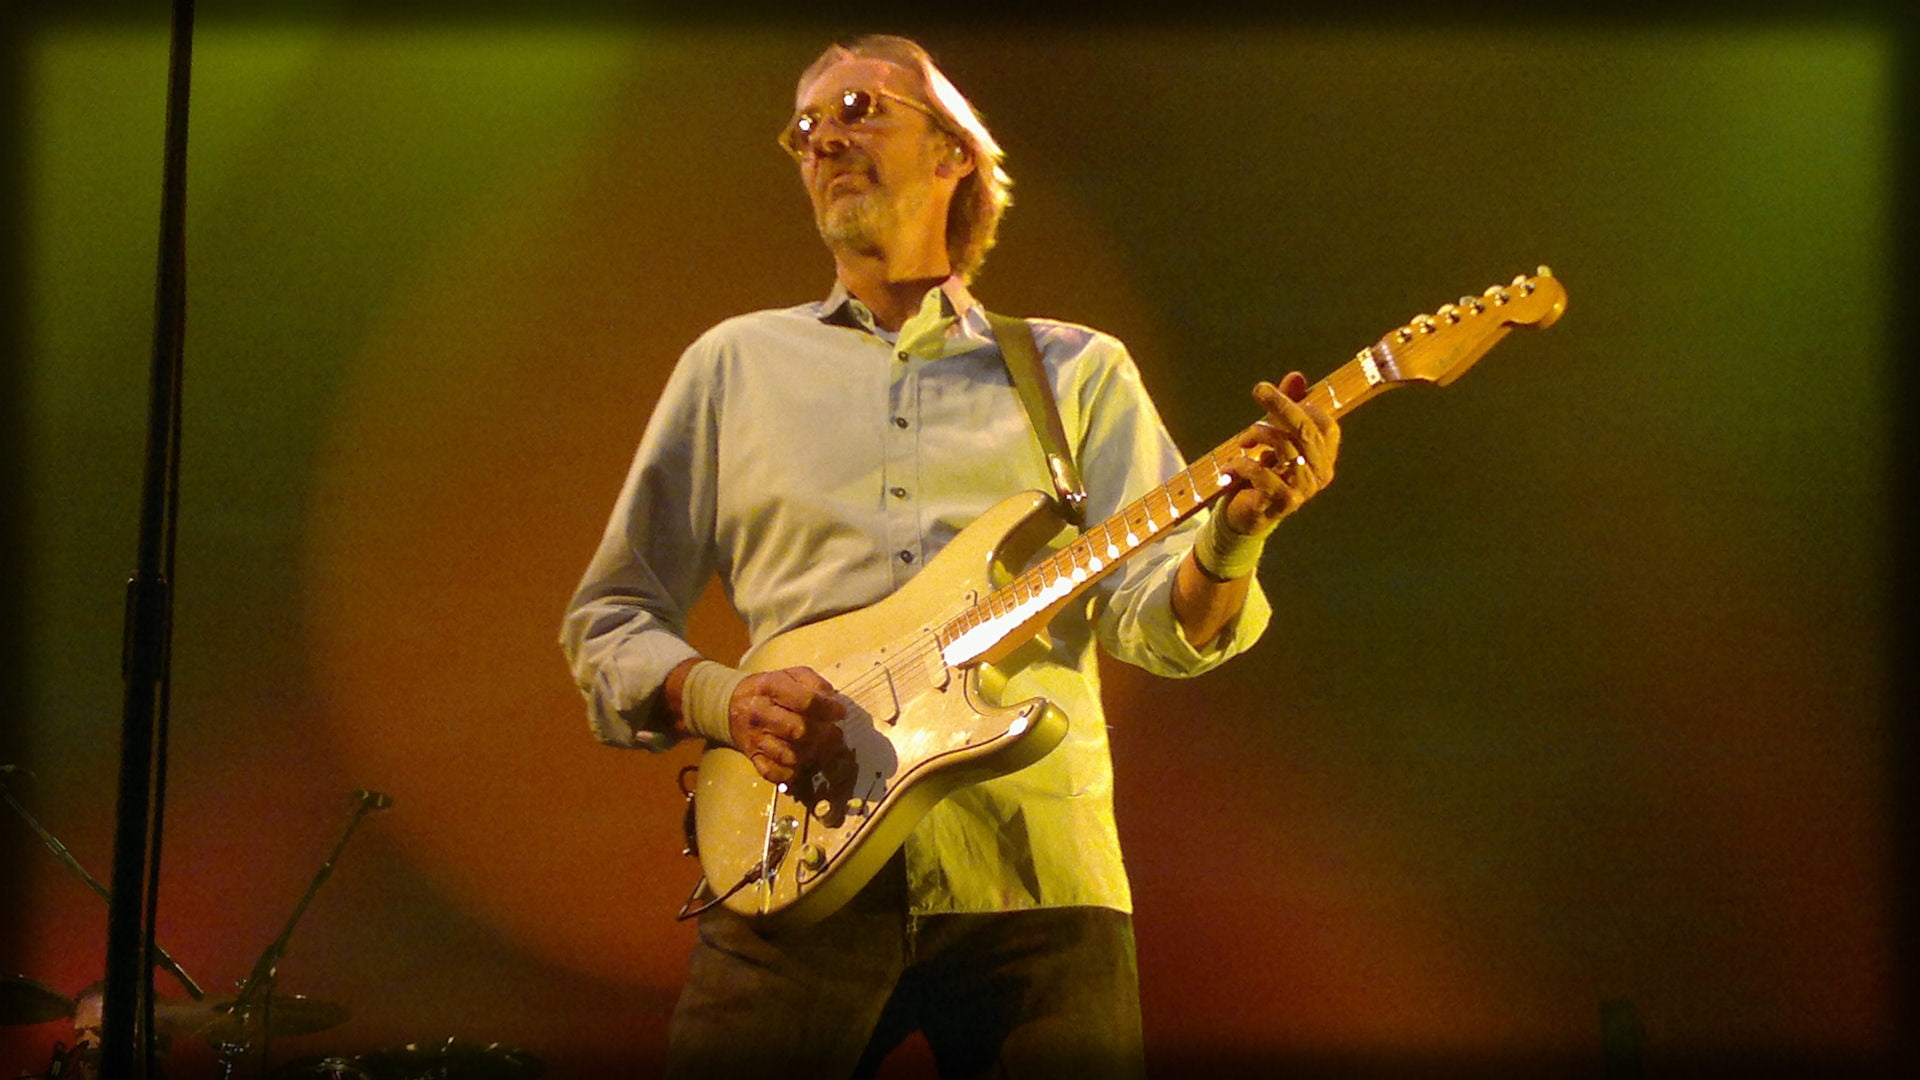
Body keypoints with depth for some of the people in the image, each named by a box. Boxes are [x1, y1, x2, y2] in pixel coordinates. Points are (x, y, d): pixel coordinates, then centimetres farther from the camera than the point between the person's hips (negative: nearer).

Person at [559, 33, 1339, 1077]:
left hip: (1035, 873, 0)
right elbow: (608, 618, 15)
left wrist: (1230, 540, -17)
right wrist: (718, 698, -5)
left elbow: (1153, 619, 5)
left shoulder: (1078, 369, 15)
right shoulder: (735, 363, 16)